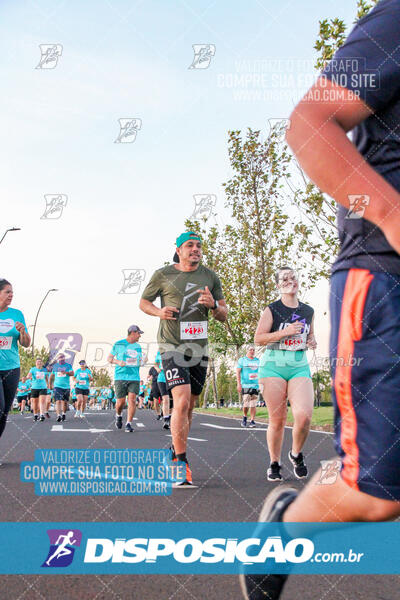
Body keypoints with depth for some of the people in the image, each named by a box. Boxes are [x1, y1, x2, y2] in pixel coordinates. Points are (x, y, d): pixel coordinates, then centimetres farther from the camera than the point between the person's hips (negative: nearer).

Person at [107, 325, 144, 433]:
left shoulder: (138, 347, 14)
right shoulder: (118, 344, 3)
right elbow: (109, 358, 7)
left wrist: (141, 362, 1)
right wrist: (118, 362, -12)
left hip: (134, 377, 3)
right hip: (120, 377, -3)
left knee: (132, 400, -10)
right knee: (121, 401, -2)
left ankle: (129, 424, -4)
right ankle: (118, 416, 29)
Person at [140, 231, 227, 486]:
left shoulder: (211, 277, 8)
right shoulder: (163, 274, 0)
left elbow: (224, 315, 10)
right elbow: (144, 302, 11)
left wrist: (213, 304, -13)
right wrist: (159, 311, -10)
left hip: (199, 347, 4)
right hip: (172, 345, -4)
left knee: (190, 405, 12)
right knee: (182, 400, -18)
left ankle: (175, 451, 32)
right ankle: (181, 463, -12)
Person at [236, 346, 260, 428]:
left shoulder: (258, 361, 16)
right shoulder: (242, 360, 6)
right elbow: (238, 372, 0)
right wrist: (239, 384, -10)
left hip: (255, 385, 3)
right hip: (245, 385, -3)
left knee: (253, 404, -2)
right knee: (246, 403, -10)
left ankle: (252, 421, 2)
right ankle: (244, 417, 15)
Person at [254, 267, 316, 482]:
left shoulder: (308, 311, 13)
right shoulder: (272, 309, 0)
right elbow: (258, 338, -5)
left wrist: (312, 342, 5)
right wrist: (286, 331, -14)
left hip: (300, 366, 3)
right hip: (274, 365, -3)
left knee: (304, 415, -15)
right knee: (277, 419, -1)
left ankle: (296, 454, 13)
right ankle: (274, 464, 18)